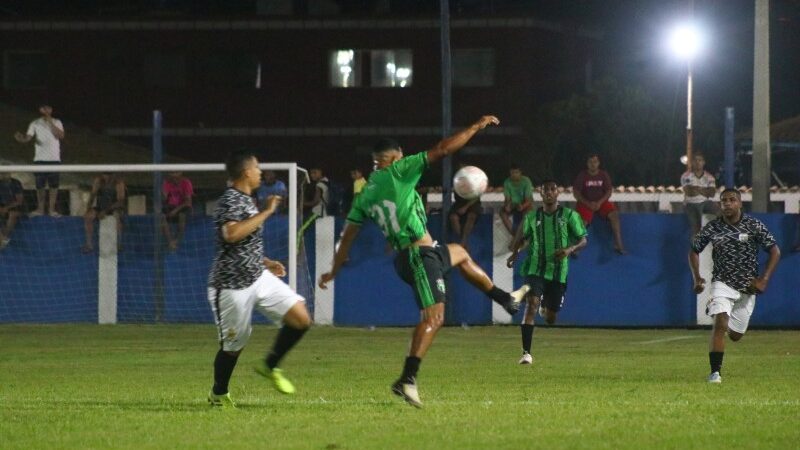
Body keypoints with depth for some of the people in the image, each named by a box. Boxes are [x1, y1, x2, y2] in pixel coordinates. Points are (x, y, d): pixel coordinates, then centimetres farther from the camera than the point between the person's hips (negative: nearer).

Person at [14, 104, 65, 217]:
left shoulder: (56, 123, 7)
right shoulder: (35, 124, 8)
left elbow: (60, 136, -9)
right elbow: (28, 138, -1)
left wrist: (50, 123, -13)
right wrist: (20, 138, -24)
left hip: (54, 158, -1)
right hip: (40, 158, 1)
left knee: (54, 184, -2)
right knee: (40, 185, 1)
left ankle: (52, 209, 3)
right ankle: (40, 209, 8)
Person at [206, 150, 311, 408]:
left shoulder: (245, 200, 14)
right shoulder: (231, 200, -17)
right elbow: (232, 234, -37)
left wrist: (265, 262, 22)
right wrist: (266, 212, -30)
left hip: (258, 278, 9)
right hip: (232, 285, -9)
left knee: (300, 318, -4)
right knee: (234, 344, 4)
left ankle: (270, 366, 13)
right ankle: (218, 394, 27)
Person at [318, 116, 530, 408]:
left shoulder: (365, 195, 12)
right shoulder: (397, 172, -7)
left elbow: (348, 235, 12)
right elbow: (442, 150, -8)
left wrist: (334, 271, 21)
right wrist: (477, 127, 1)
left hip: (405, 255, 9)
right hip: (420, 255, -9)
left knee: (460, 253, 33)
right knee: (433, 317, -13)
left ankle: (506, 299, 45)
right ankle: (407, 380, -24)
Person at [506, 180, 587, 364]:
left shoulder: (569, 216, 0)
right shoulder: (532, 217, 5)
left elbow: (583, 240, 3)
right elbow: (521, 237, 19)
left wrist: (570, 249, -19)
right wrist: (515, 253, -2)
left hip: (558, 272, 0)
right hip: (535, 270, 0)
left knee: (550, 319, 9)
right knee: (531, 305, -23)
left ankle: (545, 308, 50)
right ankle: (526, 353, -24)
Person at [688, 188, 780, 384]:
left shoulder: (754, 226, -7)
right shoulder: (712, 228, -5)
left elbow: (775, 251, -2)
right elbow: (694, 250, 10)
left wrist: (764, 279, -12)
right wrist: (697, 277, -4)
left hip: (748, 286, 1)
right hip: (722, 283, -1)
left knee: (735, 335, 10)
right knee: (720, 324, -25)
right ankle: (715, 372, -22)